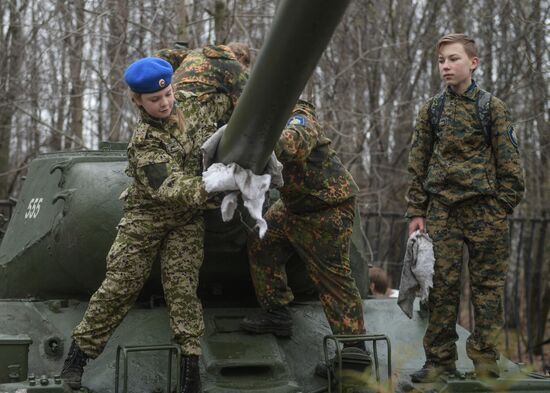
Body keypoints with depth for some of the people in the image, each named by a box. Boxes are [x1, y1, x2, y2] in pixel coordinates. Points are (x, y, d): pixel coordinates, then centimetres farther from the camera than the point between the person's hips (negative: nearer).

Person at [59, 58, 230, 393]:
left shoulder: (191, 103, -5)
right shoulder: (145, 142, -21)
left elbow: (224, 98, 16)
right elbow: (169, 188, -32)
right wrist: (209, 189, -47)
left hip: (187, 219, 3)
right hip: (147, 215, -3)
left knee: (181, 286, -10)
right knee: (119, 284, -3)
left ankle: (191, 361, -9)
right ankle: (80, 352, 9)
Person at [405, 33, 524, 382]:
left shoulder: (492, 107, 2)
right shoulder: (431, 109, 10)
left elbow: (509, 163, 1)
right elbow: (418, 164, 12)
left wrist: (503, 209, -6)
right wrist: (417, 211, 6)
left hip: (484, 208, -2)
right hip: (442, 208, 2)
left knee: (488, 284, 0)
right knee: (442, 285, 1)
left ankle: (485, 357, 7)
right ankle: (440, 358, 7)